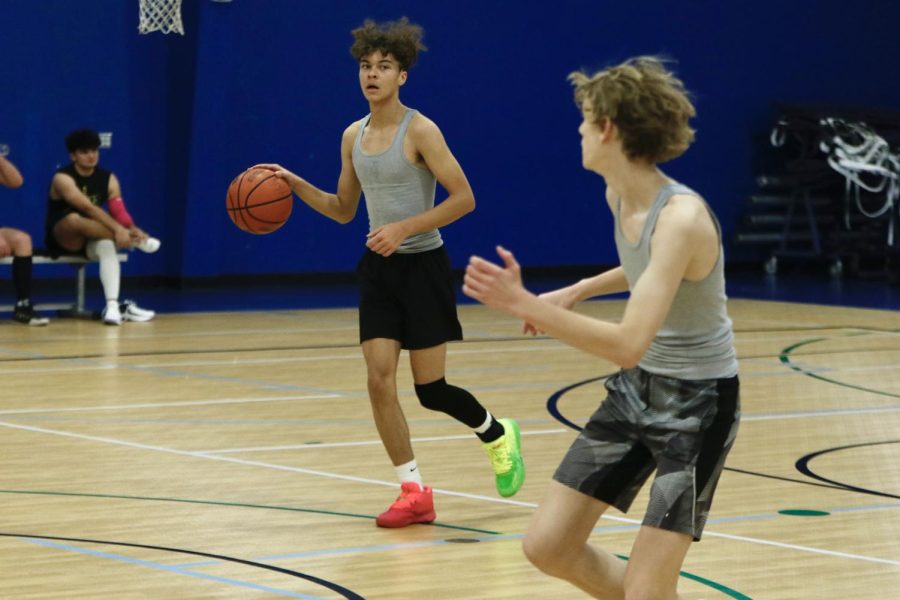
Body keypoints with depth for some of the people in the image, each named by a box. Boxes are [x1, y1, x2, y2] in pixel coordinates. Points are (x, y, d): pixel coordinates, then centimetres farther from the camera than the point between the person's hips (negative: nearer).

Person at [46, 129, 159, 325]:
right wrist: (118, 230, -40)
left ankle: (113, 305, -47)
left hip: (91, 240, 4)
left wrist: (131, 228, -32)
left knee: (106, 246, -33)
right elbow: (88, 208, -30)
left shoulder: (108, 179, 2)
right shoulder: (63, 178, -17)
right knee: (74, 219, -38)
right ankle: (135, 240, -29)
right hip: (62, 238, -4)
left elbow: (119, 211, -10)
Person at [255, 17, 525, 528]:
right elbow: (344, 210, 16)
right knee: (379, 379, -6)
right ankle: (415, 492, 3)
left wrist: (404, 227, -23)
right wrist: (296, 185, 1)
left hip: (423, 265, -6)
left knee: (431, 390, -1)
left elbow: (464, 199, -16)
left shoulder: (420, 131, -13)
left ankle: (498, 435, 29)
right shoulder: (353, 136, 7)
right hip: (379, 268, 6)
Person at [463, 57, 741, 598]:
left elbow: (629, 345, -37)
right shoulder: (619, 194, -1)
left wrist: (525, 305, -40)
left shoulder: (682, 217, -29)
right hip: (636, 388, 8)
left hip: (697, 402, -8)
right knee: (548, 545, 6)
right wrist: (575, 291, 19)